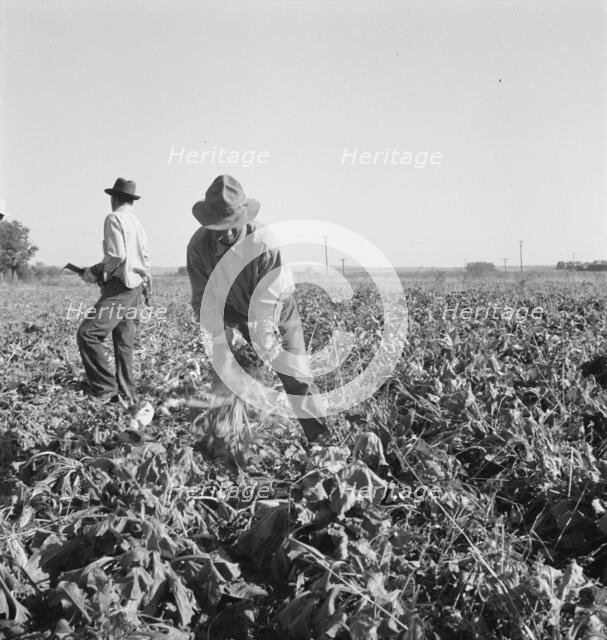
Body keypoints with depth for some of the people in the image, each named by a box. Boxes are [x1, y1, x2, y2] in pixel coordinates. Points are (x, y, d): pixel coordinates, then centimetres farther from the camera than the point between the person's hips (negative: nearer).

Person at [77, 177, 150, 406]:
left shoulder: (114, 218, -9)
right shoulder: (137, 222, 17)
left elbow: (117, 256, -19)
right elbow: (145, 257, 18)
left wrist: (94, 271, -8)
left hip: (120, 286, -9)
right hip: (135, 287, 10)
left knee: (87, 333, -11)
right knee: (123, 342, 11)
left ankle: (105, 389, -10)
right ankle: (126, 394, 12)